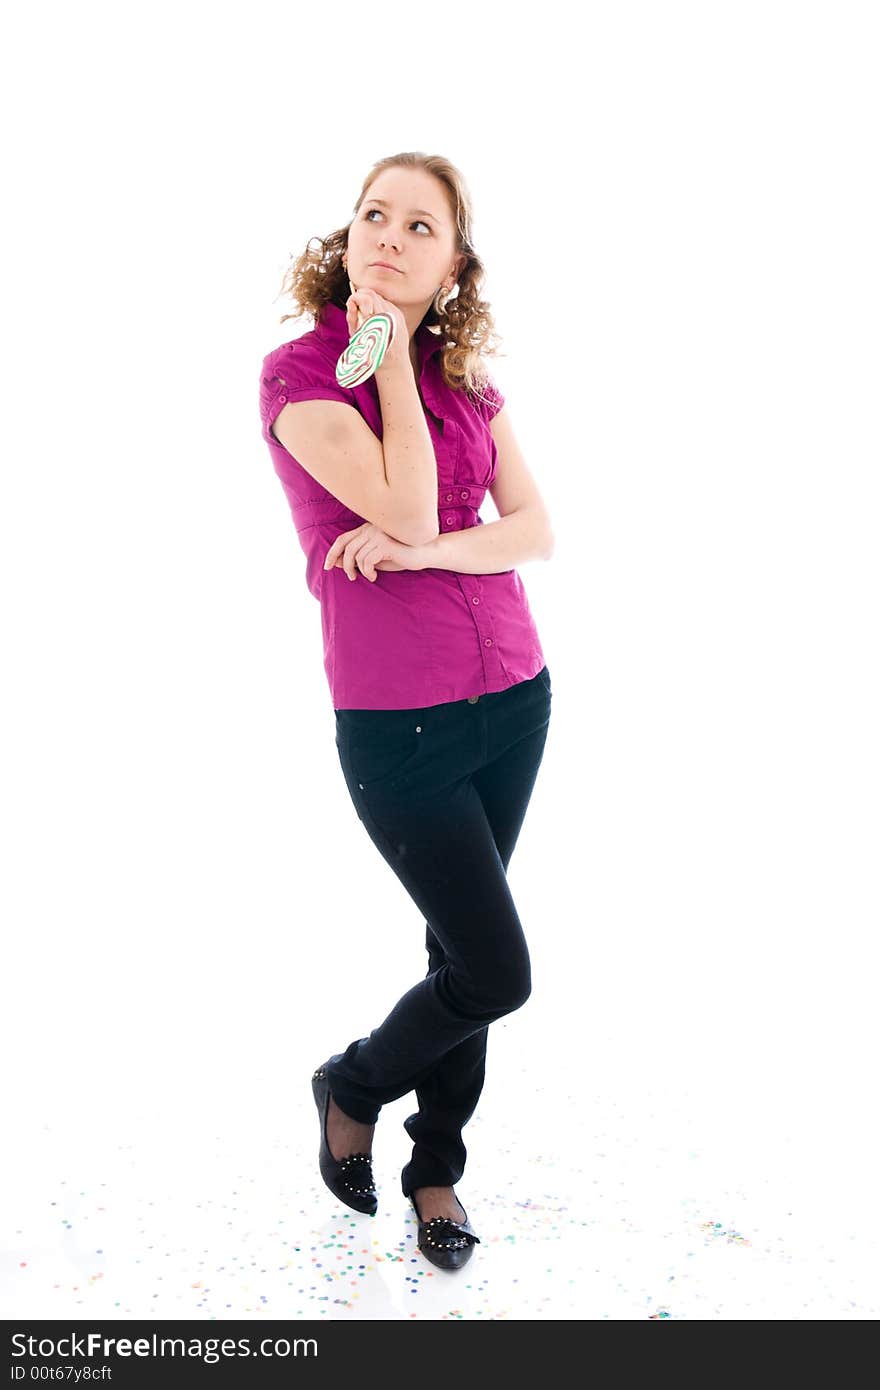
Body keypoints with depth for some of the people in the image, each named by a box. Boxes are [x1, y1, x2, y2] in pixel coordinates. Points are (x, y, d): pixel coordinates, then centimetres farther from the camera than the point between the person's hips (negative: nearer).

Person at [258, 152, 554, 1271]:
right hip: (396, 722, -5)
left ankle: (436, 1166, 34)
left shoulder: (469, 383, 7)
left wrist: (422, 550, -17)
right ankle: (351, 1084, 27)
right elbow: (408, 508, -20)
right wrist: (385, 347, -13)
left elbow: (537, 533, 0)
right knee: (496, 972, -2)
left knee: (462, 948, 13)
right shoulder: (298, 372, -9)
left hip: (513, 696, 5)